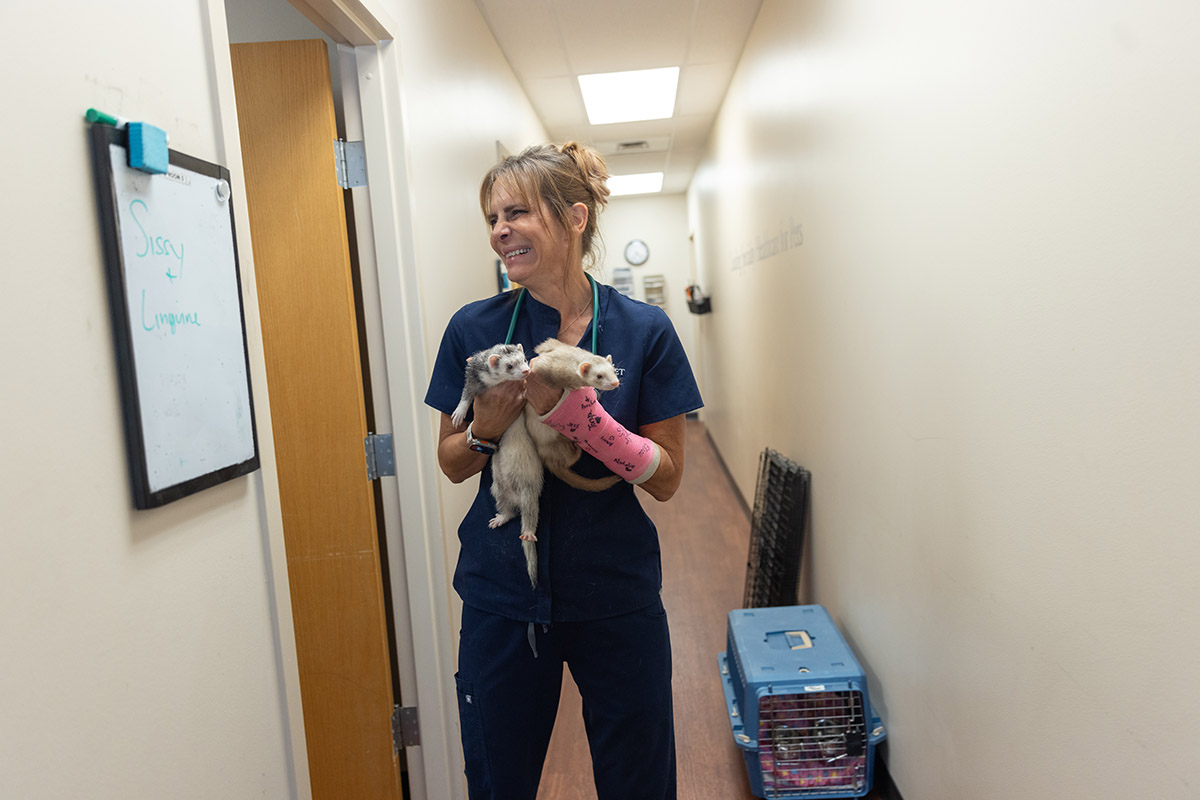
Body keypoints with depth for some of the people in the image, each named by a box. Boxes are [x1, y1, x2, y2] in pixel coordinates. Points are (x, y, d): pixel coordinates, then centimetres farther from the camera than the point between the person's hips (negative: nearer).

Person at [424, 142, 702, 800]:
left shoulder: (643, 330, -8)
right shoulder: (473, 328, -4)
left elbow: (666, 478, -9)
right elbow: (452, 464, 5)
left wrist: (574, 409, -23)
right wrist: (486, 429, -17)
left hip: (616, 598, -1)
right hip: (501, 597, 1)